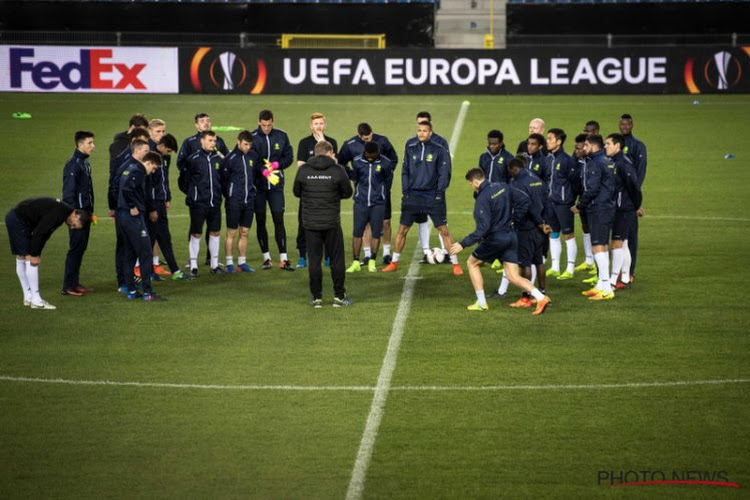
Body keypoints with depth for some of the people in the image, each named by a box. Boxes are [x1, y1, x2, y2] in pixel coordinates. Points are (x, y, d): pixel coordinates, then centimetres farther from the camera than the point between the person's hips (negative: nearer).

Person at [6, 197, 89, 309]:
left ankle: (28, 298, 21)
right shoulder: (58, 213, -23)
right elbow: (38, 232, -24)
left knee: (21, 259, 14)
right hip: (18, 219, -10)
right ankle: (36, 300, -7)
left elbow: (46, 232, 12)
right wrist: (34, 255, -16)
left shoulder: (64, 211, 7)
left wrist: (37, 254, 8)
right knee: (30, 259, -9)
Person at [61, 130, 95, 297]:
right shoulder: (73, 164, -15)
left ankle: (75, 283, 19)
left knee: (81, 247, 12)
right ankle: (68, 286, -1)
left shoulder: (85, 162, 13)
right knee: (75, 248, -6)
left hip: (85, 212, 9)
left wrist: (90, 211, 16)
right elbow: (68, 192, -18)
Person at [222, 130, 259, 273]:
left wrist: (252, 189, 12)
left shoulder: (253, 156, 5)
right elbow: (223, 179, -5)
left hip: (249, 201, 5)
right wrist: (228, 196, -3)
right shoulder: (230, 158, -9)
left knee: (245, 233, 8)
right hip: (234, 201, -5)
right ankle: (229, 263, 6)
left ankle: (242, 263, 15)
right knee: (231, 233, 0)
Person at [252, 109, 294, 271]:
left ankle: (283, 258, -2)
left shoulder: (281, 136, 2)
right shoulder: (252, 137, -5)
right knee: (260, 221, 4)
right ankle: (266, 257, 14)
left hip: (276, 185, 1)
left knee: (279, 220, -2)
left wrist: (277, 164, -13)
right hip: (258, 185, -1)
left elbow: (289, 157, 6)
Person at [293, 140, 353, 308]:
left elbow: (296, 192, 8)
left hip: (310, 223, 1)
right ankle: (339, 296, 13)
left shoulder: (303, 170, -2)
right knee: (336, 259, 9)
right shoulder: (337, 170, -7)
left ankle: (316, 298, 9)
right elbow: (347, 192, 2)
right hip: (332, 223, -1)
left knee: (314, 260, 7)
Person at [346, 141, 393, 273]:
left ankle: (372, 262, 12)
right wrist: (360, 193, 11)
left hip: (378, 204, -1)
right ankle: (356, 262, 5)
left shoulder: (385, 163, -5)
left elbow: (388, 181, 9)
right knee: (357, 232, -1)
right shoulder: (357, 162, -2)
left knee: (376, 233, 2)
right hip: (360, 203, 1)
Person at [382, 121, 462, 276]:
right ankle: (394, 263, 18)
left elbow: (444, 173, -3)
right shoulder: (410, 148, 5)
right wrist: (405, 191, 1)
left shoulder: (439, 150, -4)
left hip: (433, 197, -3)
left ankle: (455, 264, 5)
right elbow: (405, 171, 9)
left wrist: (439, 193, -10)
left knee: (444, 230, -3)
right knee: (402, 229, 5)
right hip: (413, 196, 3)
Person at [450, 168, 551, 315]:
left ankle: (481, 303, 16)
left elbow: (483, 228, -25)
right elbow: (524, 199, 11)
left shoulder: (482, 199, -19)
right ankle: (541, 298, -12)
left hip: (495, 238, -7)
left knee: (472, 263, 17)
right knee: (513, 277, 7)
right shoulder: (503, 187, 4)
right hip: (511, 236, 7)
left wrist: (463, 244, -22)